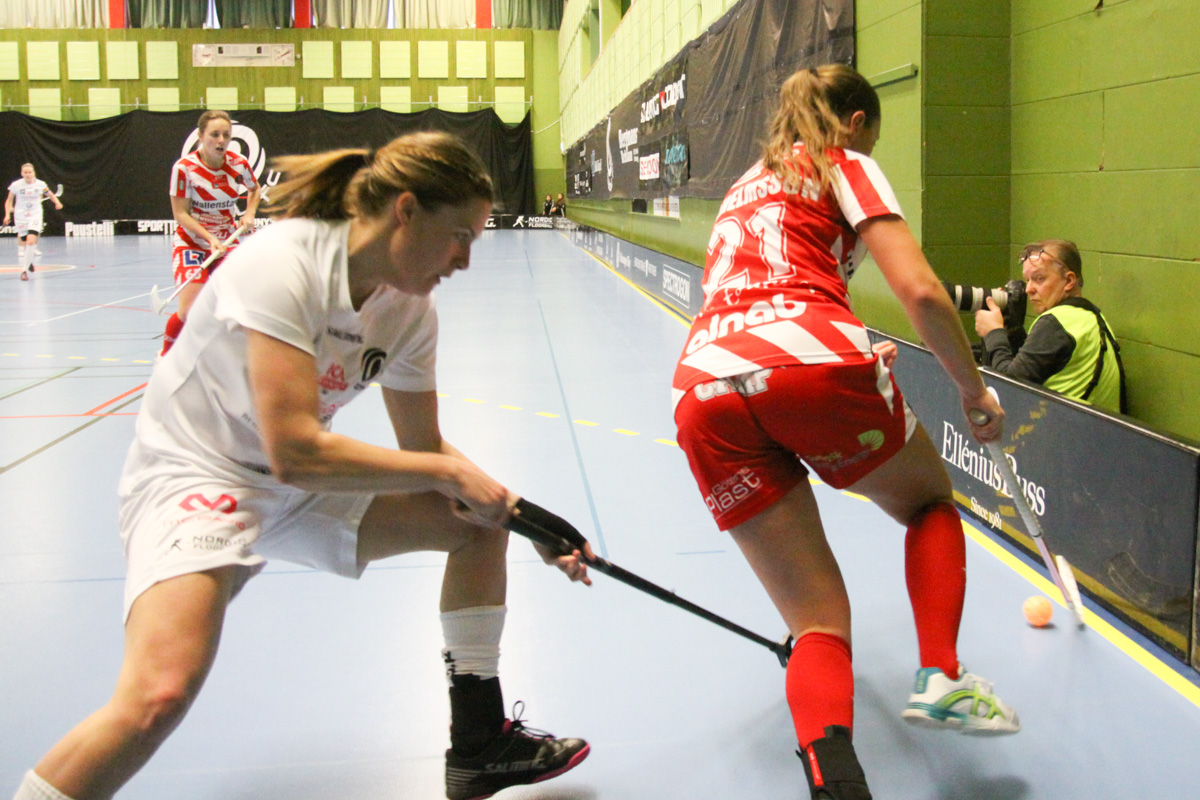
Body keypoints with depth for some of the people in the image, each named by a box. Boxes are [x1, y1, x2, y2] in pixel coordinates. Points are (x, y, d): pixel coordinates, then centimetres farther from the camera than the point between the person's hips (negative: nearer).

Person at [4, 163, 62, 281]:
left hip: (35, 216, -1)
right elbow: (9, 200, 6)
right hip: (20, 217, 1)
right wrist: (7, 214, -4)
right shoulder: (16, 185, -7)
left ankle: (24, 269, -11)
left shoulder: (40, 185, -4)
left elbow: (51, 195, 14)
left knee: (31, 240, -19)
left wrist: (57, 202, -5)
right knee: (23, 242, 5)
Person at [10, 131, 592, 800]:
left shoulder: (412, 307, -5)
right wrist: (446, 472, -24)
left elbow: (425, 449, 6)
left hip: (304, 480, 8)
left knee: (478, 527, 4)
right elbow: (295, 451, -32)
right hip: (192, 475, -7)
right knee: (161, 692, -31)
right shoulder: (281, 265, -27)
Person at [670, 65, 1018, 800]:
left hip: (703, 390, 5)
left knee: (819, 625, 7)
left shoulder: (747, 186, 35)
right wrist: (974, 389, 14)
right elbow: (920, 292, 2)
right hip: (811, 361, -5)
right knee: (930, 500, 27)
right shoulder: (847, 166, 16)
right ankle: (940, 677, 8)